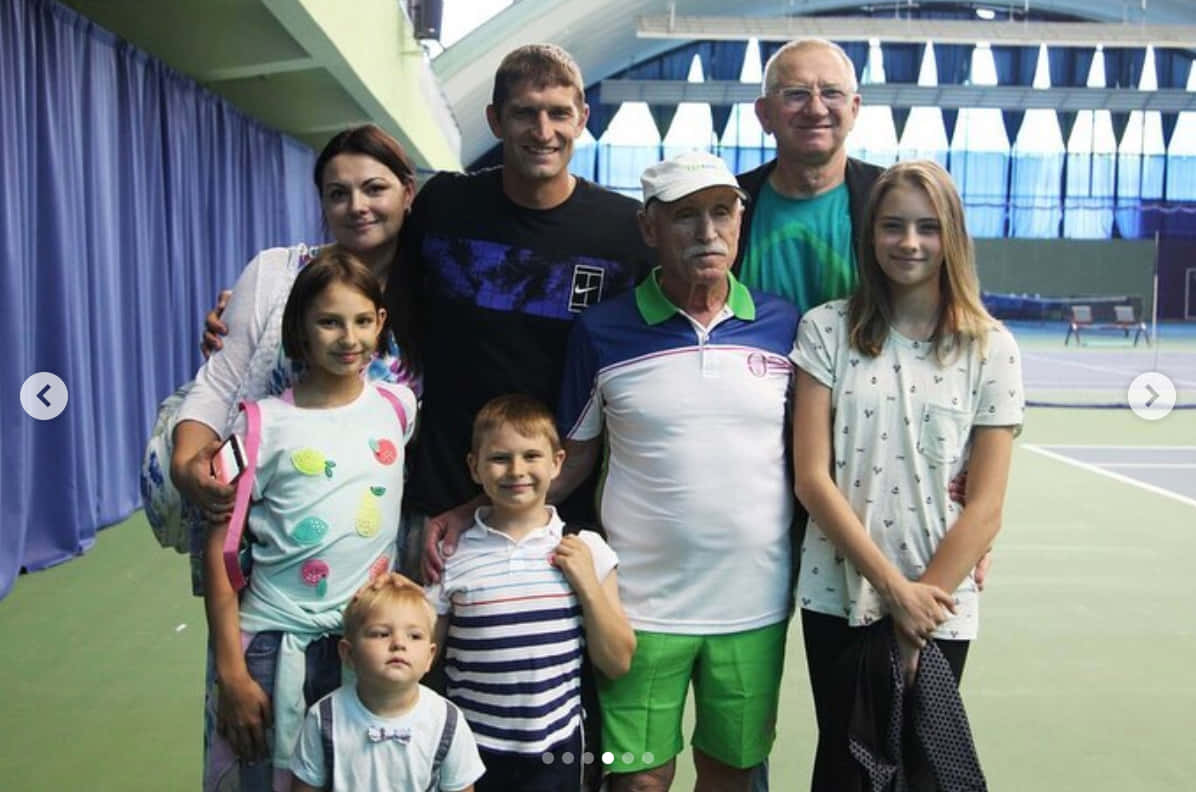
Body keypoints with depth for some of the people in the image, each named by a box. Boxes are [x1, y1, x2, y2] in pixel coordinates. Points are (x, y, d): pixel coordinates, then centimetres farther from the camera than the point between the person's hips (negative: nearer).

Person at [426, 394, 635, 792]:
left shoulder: (585, 549, -3)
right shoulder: (450, 554, -4)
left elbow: (618, 664, -1)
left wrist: (587, 584, -11)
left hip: (555, 751, 1)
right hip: (470, 752, 0)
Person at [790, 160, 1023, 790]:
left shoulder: (990, 348, -2)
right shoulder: (827, 329, -3)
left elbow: (986, 505, -3)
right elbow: (811, 478, -7)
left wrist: (925, 595, -10)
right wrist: (894, 588, -11)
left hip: (939, 604, 0)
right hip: (839, 594, 0)